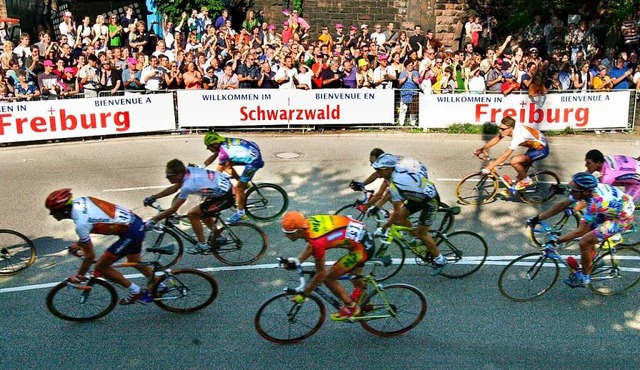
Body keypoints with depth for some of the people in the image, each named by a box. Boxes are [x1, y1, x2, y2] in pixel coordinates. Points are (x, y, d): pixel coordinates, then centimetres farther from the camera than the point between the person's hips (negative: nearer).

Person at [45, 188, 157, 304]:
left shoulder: (80, 224, -22)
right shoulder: (79, 201, 0)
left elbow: (90, 256, -13)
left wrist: (79, 276, 2)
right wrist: (79, 243, 29)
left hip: (130, 234, -9)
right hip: (135, 221, 9)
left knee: (101, 267, 3)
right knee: (135, 262, 30)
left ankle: (135, 292, 16)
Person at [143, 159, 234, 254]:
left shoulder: (187, 186, -24)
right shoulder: (188, 171, -1)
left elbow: (173, 209, -17)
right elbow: (174, 188, 15)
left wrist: (152, 220, -11)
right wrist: (153, 197, 14)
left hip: (225, 196, -9)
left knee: (192, 214, -4)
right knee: (202, 212, 24)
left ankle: (202, 245, 6)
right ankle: (219, 238, 30)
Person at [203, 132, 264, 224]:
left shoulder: (224, 152, -25)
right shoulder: (223, 142, -1)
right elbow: (213, 157, 14)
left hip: (254, 161, -9)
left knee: (239, 187, -2)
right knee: (226, 165, 13)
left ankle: (240, 213, 16)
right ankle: (243, 183, 23)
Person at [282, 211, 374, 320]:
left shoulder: (317, 241, -30)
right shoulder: (308, 222, -8)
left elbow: (321, 273, -18)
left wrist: (303, 294, -10)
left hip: (362, 248, -9)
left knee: (327, 278, -2)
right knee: (357, 282, 30)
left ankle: (350, 307, 15)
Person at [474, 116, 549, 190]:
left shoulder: (518, 136, -34)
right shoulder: (512, 127, -12)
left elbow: (504, 156, -34)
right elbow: (496, 139, 2)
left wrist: (489, 167, -31)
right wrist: (482, 149, -3)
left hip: (541, 150, -9)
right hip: (534, 146, 9)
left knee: (514, 161, -21)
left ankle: (526, 180, -1)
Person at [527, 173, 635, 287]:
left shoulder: (596, 203, -37)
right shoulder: (588, 188, -15)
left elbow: (580, 231, -30)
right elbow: (562, 205, -7)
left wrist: (555, 242, -31)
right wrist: (537, 218, -8)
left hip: (622, 219, -8)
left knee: (584, 243, -12)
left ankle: (584, 278, 8)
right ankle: (590, 264, 34)